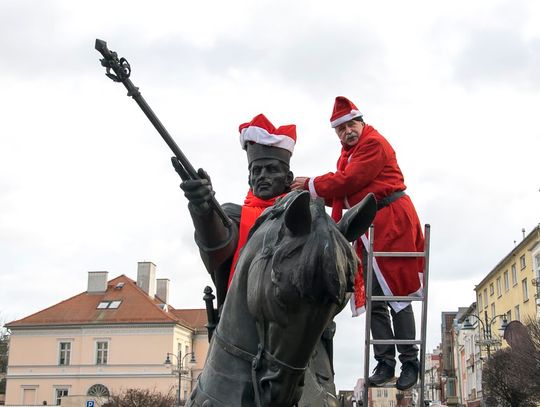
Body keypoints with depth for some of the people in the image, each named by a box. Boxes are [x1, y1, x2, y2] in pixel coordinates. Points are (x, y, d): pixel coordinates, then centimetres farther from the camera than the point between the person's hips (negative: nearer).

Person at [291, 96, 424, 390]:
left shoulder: (374, 143, -9)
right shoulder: (348, 154, 20)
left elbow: (349, 181, -18)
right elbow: (344, 195, 17)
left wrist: (311, 185, -10)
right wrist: (315, 192, 1)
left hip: (392, 221, -9)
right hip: (369, 228, 9)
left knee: (397, 292, -6)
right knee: (373, 297, 6)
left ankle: (410, 362, 1)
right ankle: (385, 363, 10)